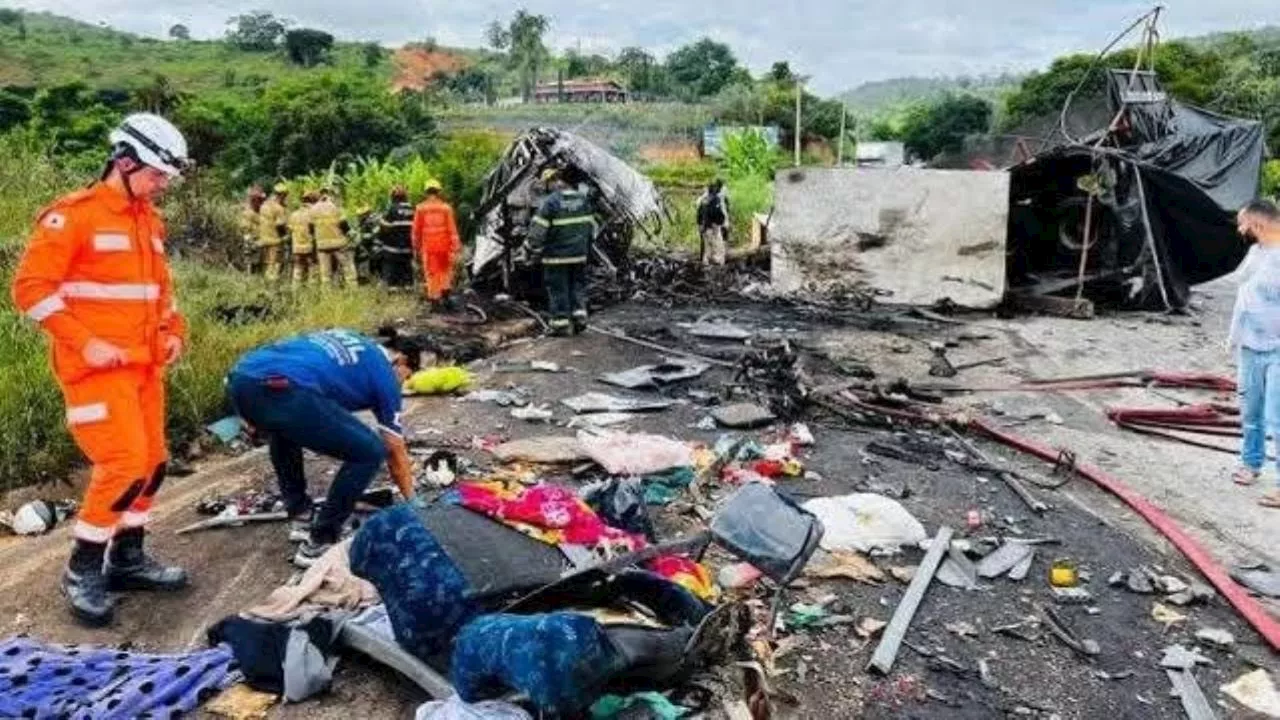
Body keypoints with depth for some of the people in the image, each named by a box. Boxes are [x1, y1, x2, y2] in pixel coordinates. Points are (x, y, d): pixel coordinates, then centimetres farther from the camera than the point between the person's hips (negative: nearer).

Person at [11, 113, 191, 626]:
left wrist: (173, 331, 9)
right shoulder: (73, 215, -11)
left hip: (143, 365, 8)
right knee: (125, 463, -13)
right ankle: (82, 570, 5)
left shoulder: (149, 219, 13)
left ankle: (127, 559, 24)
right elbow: (31, 287, -13)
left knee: (153, 462, 10)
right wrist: (84, 342, -18)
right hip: (97, 366, -8)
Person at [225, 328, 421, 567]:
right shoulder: (384, 373, 18)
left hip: (240, 379, 8)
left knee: (283, 429, 40)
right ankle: (318, 544, 12)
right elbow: (396, 453, 23)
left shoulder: (349, 342, 36)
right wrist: (412, 503, 36)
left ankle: (300, 516, 37)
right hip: (281, 391, -8)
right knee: (370, 452, 6)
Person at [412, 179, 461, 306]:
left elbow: (416, 229, 2)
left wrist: (416, 246, 15)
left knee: (431, 272, 8)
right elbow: (452, 229, -7)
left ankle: (434, 297, 9)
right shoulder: (446, 208, -5)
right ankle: (446, 288, 11)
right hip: (444, 244, 0)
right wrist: (455, 249, -4)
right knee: (446, 268, 22)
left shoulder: (420, 208, -3)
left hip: (428, 245, 0)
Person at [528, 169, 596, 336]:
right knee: (577, 285, 17)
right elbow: (591, 224, 13)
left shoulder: (550, 202, -14)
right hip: (579, 253, 5)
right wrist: (587, 245, 24)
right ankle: (579, 316, 11)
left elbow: (537, 229, -14)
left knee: (558, 289, 3)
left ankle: (561, 323, 7)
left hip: (557, 255, -5)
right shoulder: (582, 198, 5)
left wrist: (534, 250, -2)